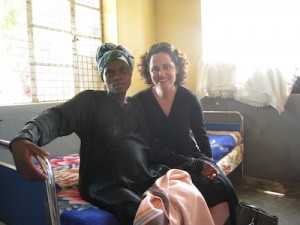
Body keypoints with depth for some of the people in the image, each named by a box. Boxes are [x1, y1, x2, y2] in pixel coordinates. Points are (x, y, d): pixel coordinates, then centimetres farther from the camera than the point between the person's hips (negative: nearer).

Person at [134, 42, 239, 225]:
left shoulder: (189, 98, -3)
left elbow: (201, 135, 8)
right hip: (158, 161, -3)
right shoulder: (139, 101, -9)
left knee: (222, 187, -20)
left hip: (189, 155, 3)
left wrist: (209, 163, 9)